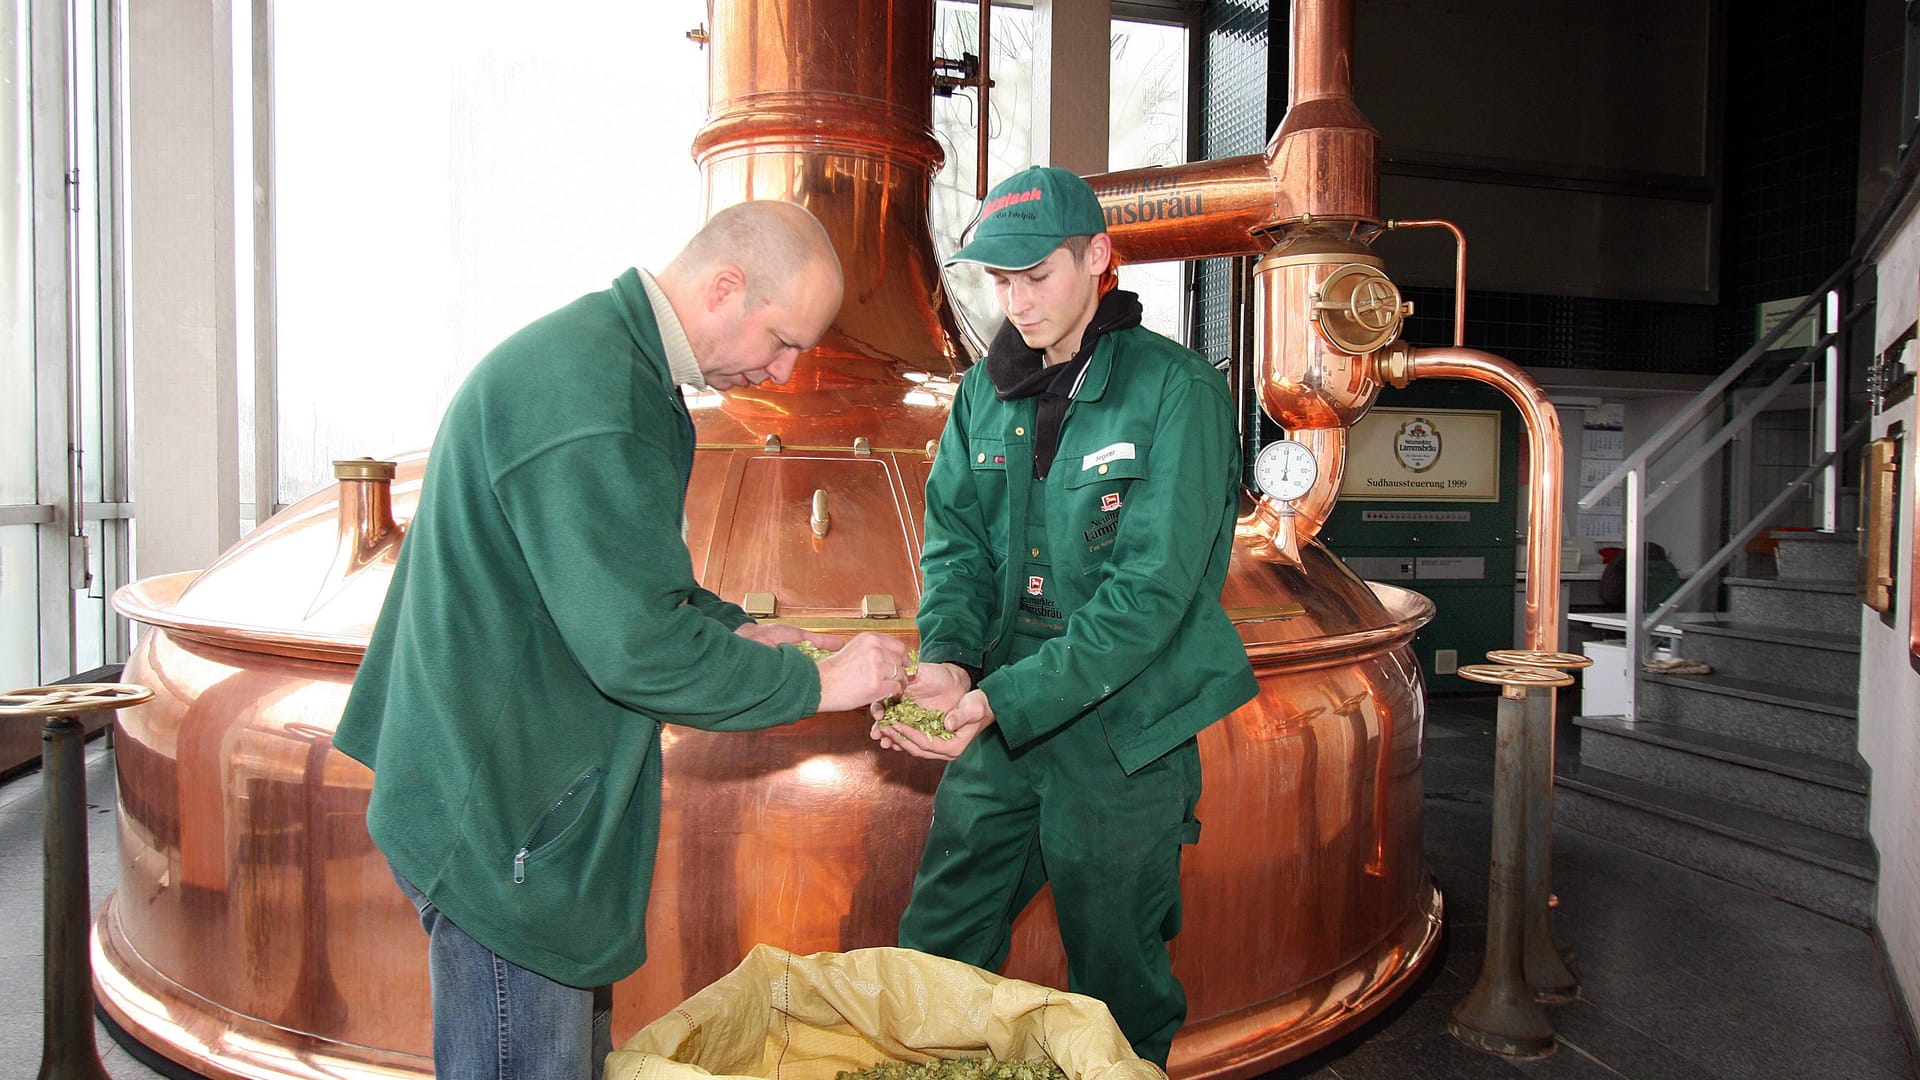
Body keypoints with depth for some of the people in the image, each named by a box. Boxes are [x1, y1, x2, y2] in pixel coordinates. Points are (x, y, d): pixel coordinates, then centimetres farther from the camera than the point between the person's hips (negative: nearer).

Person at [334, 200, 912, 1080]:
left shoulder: (611, 358, 10)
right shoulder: (587, 396, -24)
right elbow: (637, 644, -27)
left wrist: (733, 630, 6)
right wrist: (814, 682, -16)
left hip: (535, 795, 10)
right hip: (500, 818, -10)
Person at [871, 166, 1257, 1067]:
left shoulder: (1176, 392, -13)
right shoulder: (986, 390, 6)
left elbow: (1150, 590, -20)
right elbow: (955, 540, 4)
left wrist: (1001, 700, -26)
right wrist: (945, 659, -17)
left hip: (1125, 731, -5)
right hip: (998, 722, 5)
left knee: (1117, 994, 13)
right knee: (933, 959, 15)